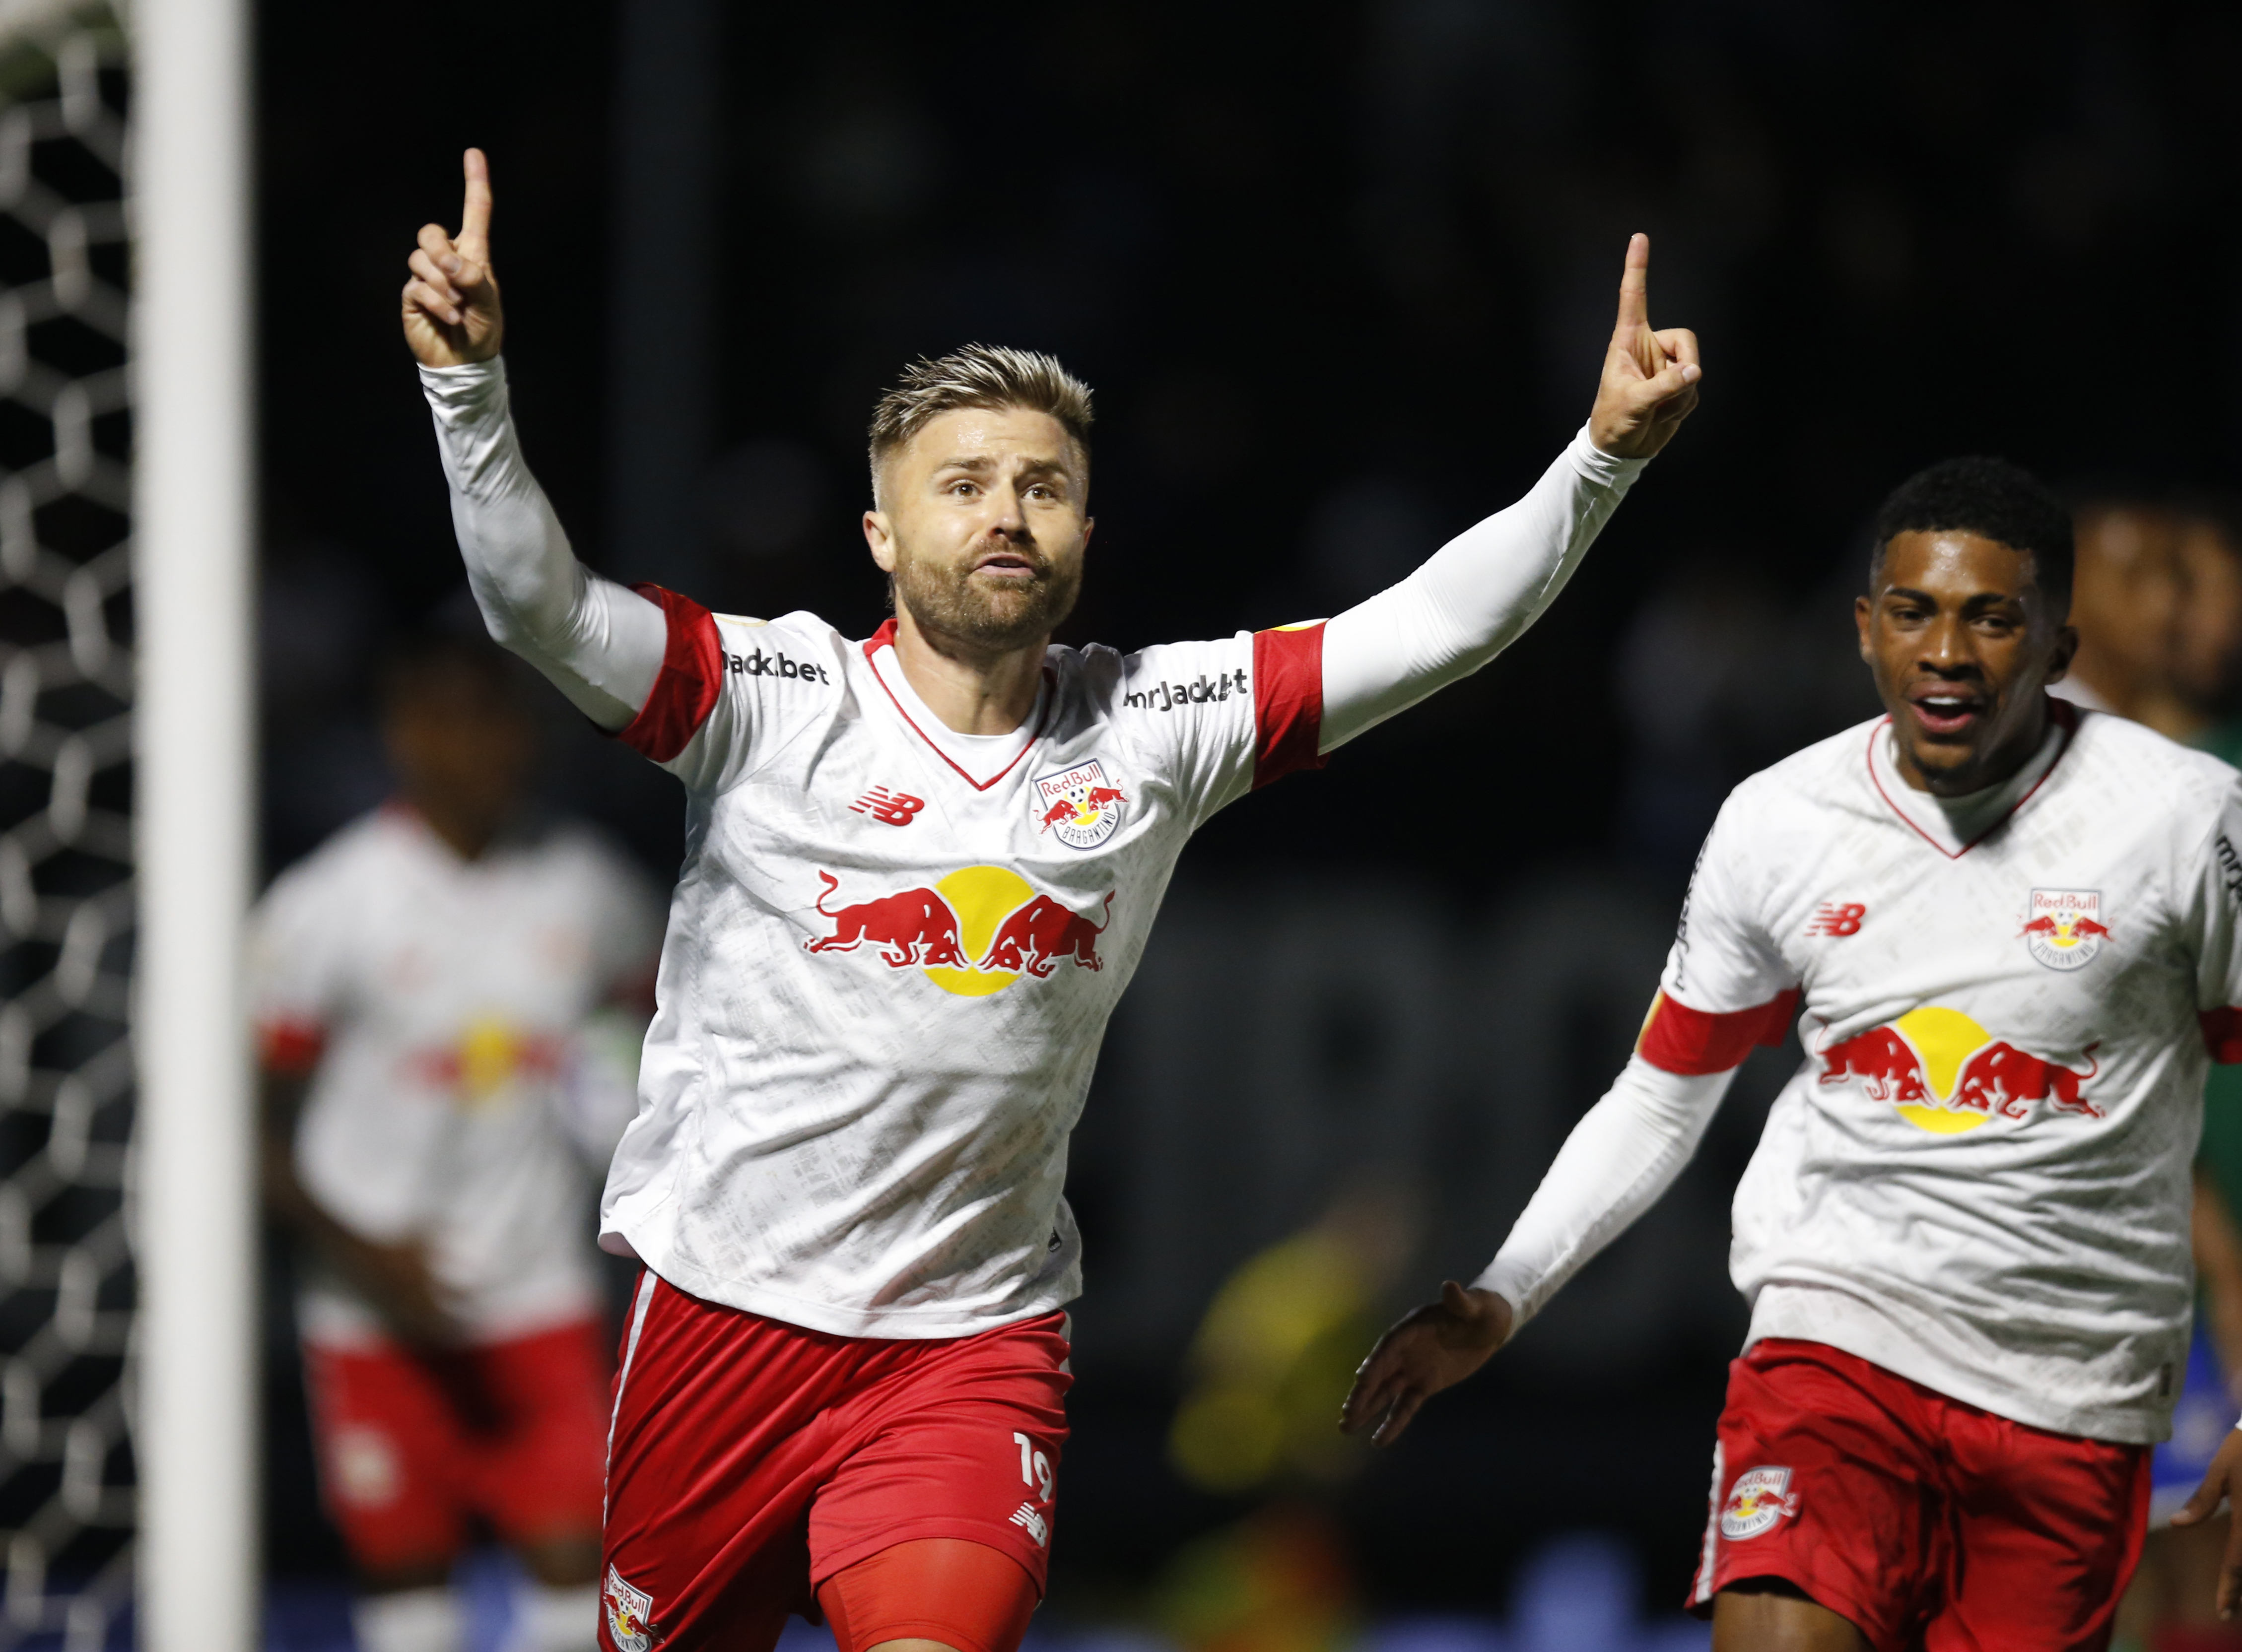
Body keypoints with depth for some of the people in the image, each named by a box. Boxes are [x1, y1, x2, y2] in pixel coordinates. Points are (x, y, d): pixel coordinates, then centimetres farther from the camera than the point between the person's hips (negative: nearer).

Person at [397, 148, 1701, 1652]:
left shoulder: (1151, 728, 1)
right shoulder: (775, 701, -7)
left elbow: (1434, 627, -1)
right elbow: (538, 608, -19)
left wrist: (1604, 454, -14)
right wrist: (470, 383, -35)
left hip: (979, 1340, 1)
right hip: (729, 1307, -1)